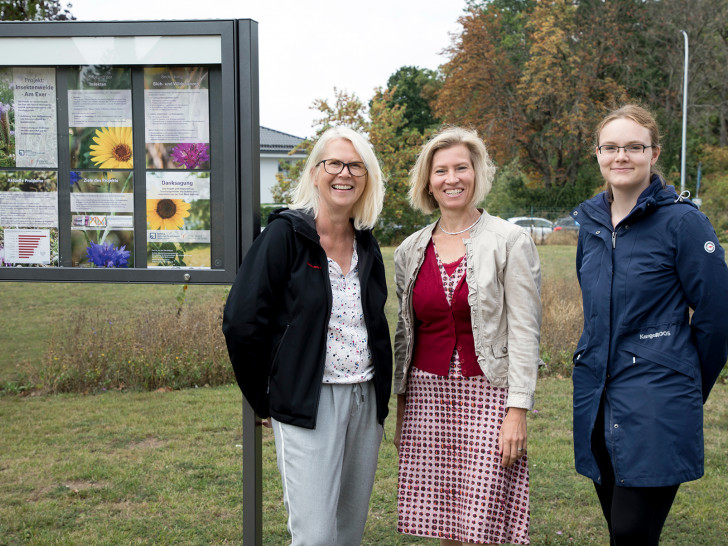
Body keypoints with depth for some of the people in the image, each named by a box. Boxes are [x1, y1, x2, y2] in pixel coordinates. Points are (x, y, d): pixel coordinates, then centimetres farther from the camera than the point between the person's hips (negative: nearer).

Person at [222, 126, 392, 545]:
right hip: (308, 405, -6)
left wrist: (381, 398, 14)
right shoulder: (285, 235, -8)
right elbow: (242, 322, -12)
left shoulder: (367, 245, 10)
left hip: (366, 401, 6)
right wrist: (266, 400, -5)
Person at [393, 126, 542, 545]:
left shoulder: (511, 241, -3)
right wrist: (400, 408, 13)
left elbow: (524, 332, -6)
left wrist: (518, 411, -12)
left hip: (487, 396, -4)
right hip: (428, 395, 4)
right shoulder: (411, 251, 10)